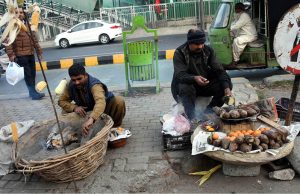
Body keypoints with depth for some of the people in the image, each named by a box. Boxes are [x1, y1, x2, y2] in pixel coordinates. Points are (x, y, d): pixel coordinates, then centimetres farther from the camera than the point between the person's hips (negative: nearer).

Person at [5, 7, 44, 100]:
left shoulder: (28, 25, 16)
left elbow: (33, 38, 21)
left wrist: (38, 50, 18)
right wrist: (11, 54, -20)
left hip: (30, 53, 7)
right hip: (20, 55, -7)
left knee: (32, 73, 12)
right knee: (27, 74, -5)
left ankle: (33, 92, 24)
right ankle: (33, 93, 0)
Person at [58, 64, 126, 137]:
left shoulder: (94, 85, -35)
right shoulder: (70, 86, -16)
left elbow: (101, 101, -55)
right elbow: (61, 101, -8)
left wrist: (91, 119, -72)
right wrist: (74, 107, -29)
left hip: (105, 108, -5)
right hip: (87, 112, 5)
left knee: (118, 101, -33)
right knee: (66, 111, -13)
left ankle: (115, 126, -8)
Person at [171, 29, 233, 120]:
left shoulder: (208, 50, -4)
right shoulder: (179, 53, -15)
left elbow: (219, 70, -9)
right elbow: (180, 74, -27)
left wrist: (227, 88, -26)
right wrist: (194, 78, -48)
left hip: (206, 83, 4)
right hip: (188, 84, -4)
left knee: (227, 84, -16)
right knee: (185, 88, -37)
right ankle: (192, 118, -20)